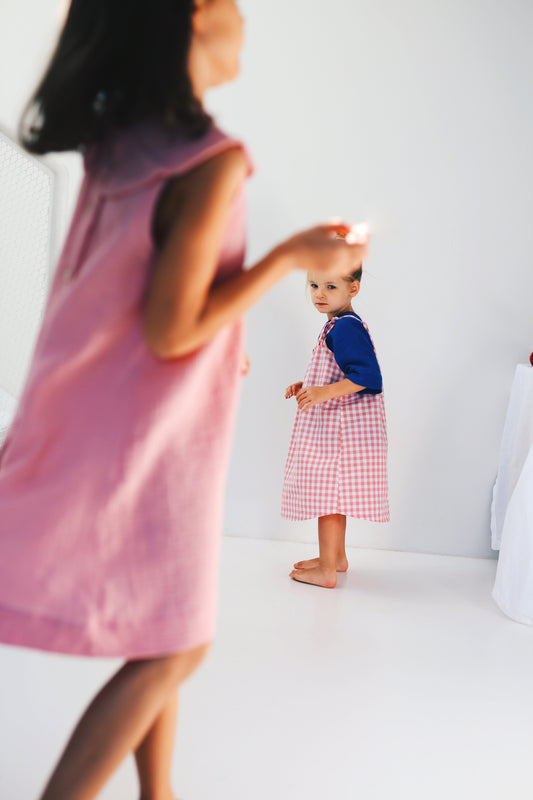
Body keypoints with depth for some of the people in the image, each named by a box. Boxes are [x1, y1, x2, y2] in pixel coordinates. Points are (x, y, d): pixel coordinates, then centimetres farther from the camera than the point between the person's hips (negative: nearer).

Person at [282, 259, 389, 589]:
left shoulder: (345, 329, -20)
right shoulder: (340, 325, 12)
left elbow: (368, 377, -28)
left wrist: (323, 393, -31)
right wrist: (306, 387, 14)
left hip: (339, 427, -11)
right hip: (334, 425, 11)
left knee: (327, 493, -3)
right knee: (334, 493, 20)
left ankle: (327, 569, 7)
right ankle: (337, 556, 33)